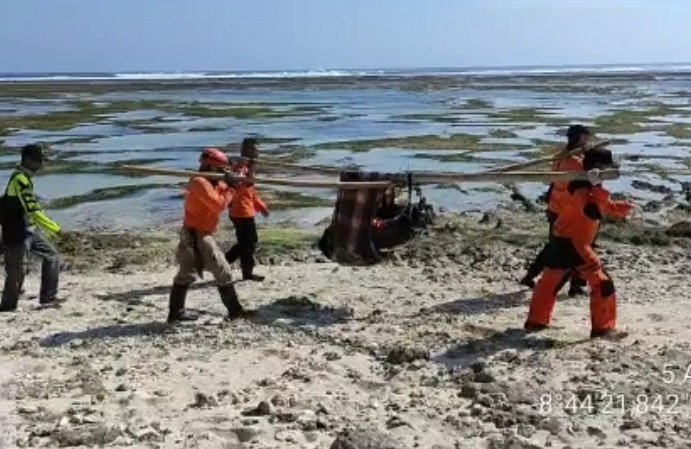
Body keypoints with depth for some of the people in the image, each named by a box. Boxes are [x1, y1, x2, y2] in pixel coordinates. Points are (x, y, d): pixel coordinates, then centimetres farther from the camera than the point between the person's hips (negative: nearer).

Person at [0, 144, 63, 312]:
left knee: (52, 256, 9)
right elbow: (33, 210, -26)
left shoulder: (24, 177, 10)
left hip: (30, 229, 9)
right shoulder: (20, 180, -20)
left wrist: (49, 229, 18)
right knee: (17, 270, 0)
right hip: (18, 233, -9)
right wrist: (54, 228, -22)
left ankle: (48, 298, 13)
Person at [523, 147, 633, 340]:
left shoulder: (591, 188, 15)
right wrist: (597, 187, -35)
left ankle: (535, 321, 27)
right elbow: (593, 212, -34)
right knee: (602, 283, -6)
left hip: (561, 242, 11)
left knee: (549, 281, 17)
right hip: (573, 244, -11)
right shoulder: (582, 188, -18)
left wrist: (624, 207, 6)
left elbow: (607, 206, 23)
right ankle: (604, 328, -3)